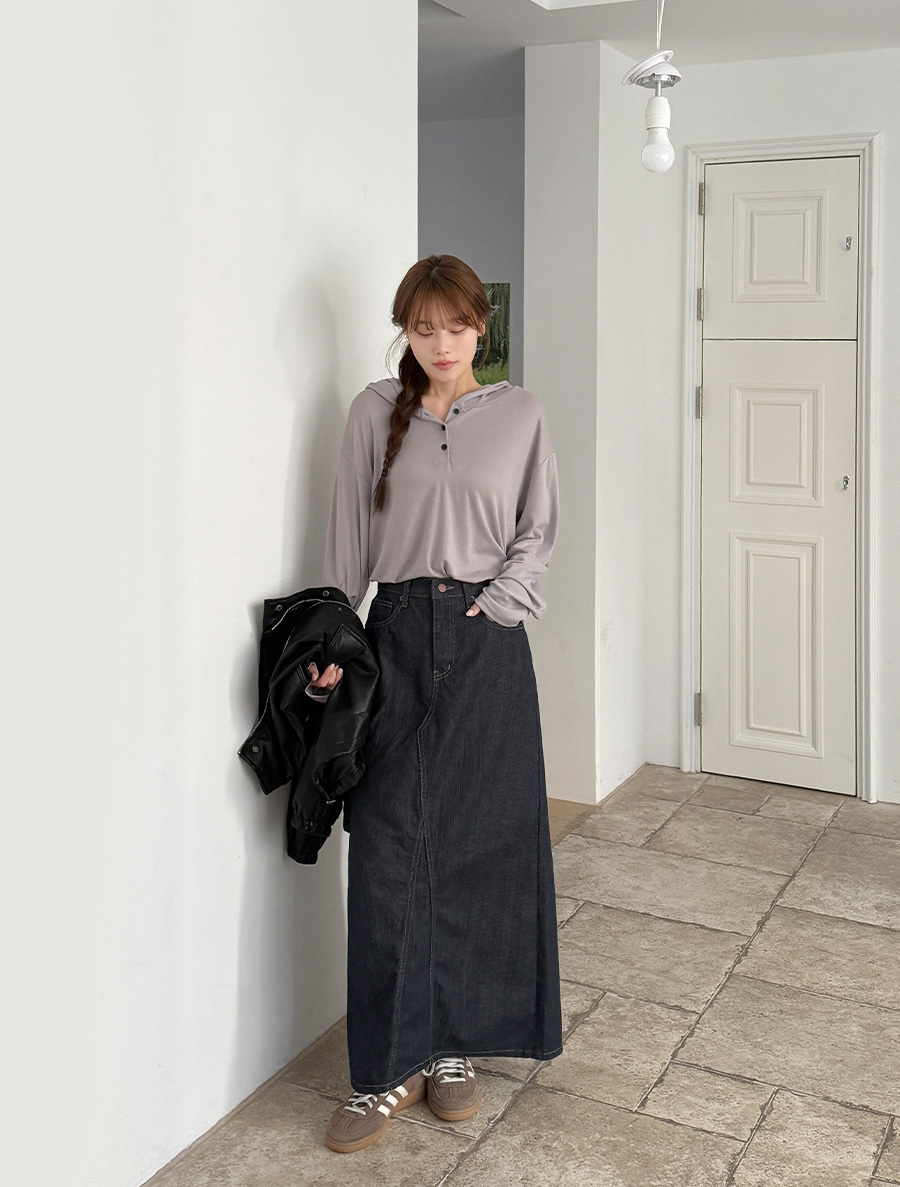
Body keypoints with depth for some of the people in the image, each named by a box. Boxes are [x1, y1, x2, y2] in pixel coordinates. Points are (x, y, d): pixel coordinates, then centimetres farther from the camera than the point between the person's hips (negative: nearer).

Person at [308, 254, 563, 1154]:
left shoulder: (519, 414, 4)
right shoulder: (374, 411, 5)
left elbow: (538, 531, 7)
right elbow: (348, 535, 4)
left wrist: (496, 604, -7)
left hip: (485, 641, 0)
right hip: (397, 633, 0)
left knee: (480, 843, 3)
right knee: (388, 849, -2)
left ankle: (454, 1047, 20)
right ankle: (389, 1068, 9)